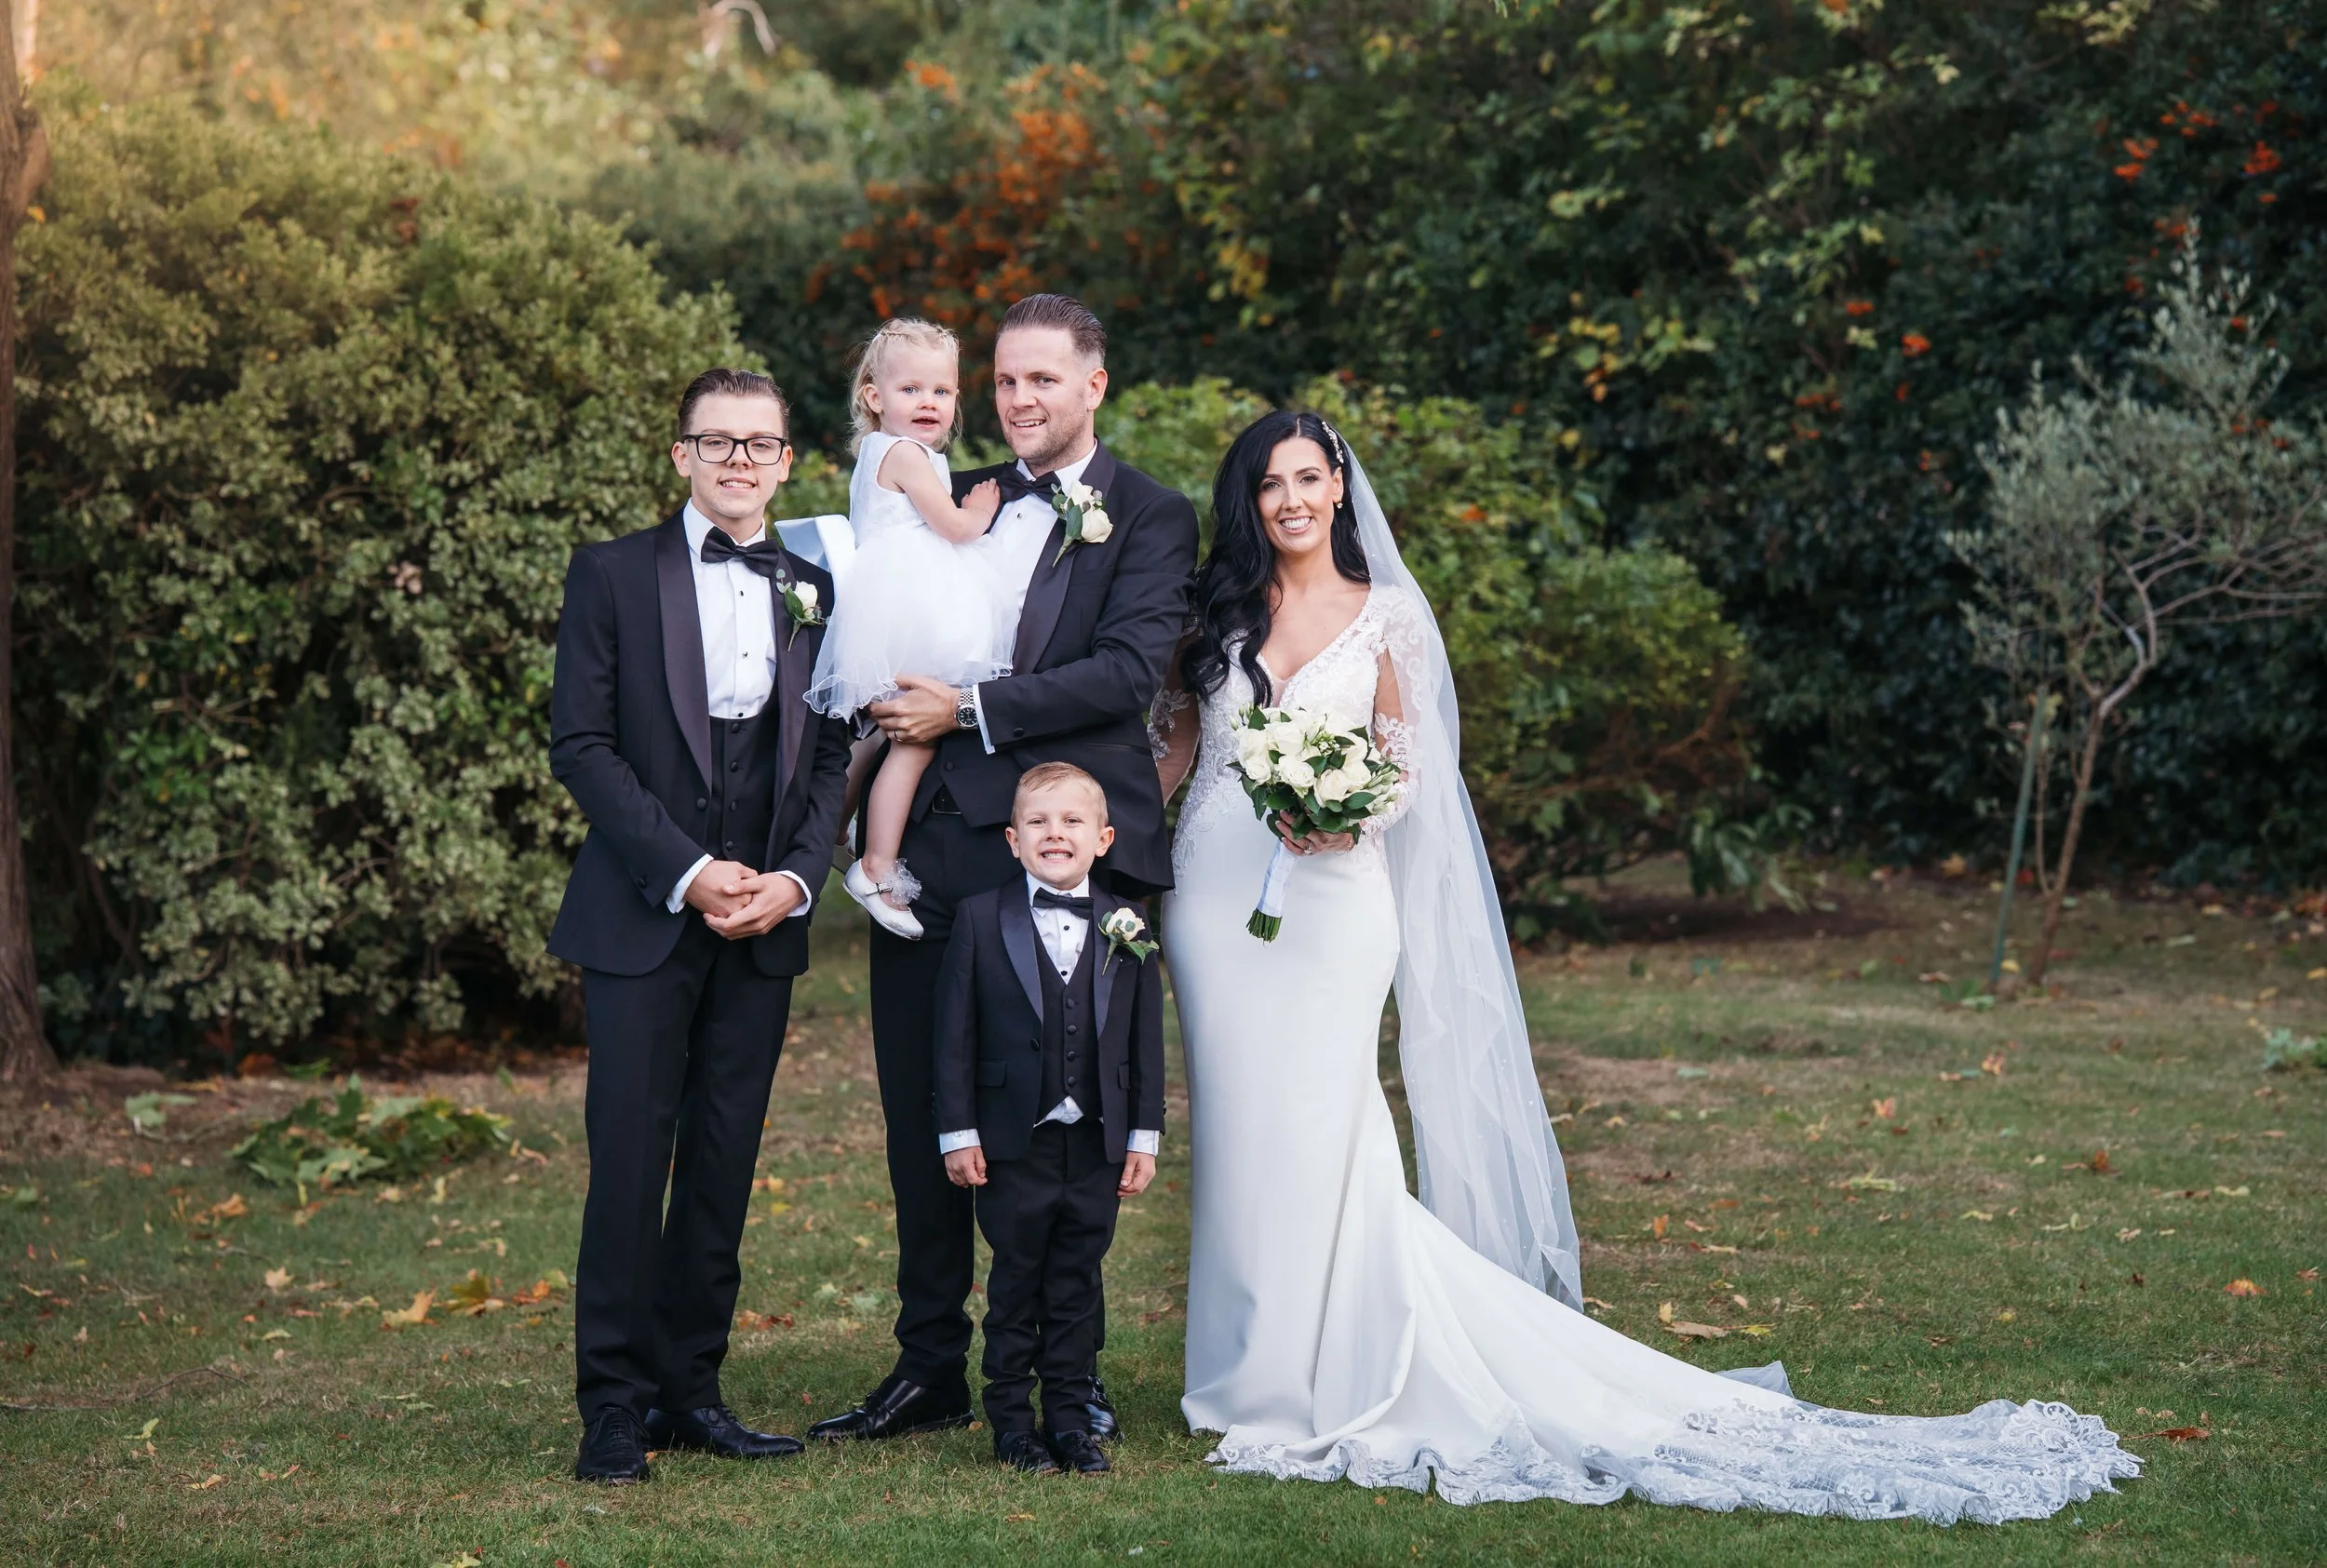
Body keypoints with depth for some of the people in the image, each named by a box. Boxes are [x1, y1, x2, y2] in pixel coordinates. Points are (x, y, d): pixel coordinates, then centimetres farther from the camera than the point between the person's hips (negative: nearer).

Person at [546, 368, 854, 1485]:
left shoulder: (813, 594, 13)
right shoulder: (613, 576, 1)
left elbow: (831, 758, 12)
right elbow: (581, 745, -5)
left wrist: (794, 878, -6)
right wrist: (689, 872, -13)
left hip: (762, 924, 4)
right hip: (642, 918, -4)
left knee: (724, 1165, 6)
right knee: (630, 1160, -6)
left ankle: (690, 1390, 14)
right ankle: (613, 1405, 0)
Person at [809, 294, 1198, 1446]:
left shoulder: (1149, 518, 1)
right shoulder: (958, 502, 17)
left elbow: (1129, 669, -13)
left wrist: (970, 708, -15)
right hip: (930, 842, 5)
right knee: (923, 1115, 8)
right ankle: (931, 1370, 17)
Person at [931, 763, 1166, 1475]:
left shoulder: (1126, 929, 4)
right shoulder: (980, 920, -2)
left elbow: (1146, 1040, 7)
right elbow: (955, 1032, -2)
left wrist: (1144, 1136, 4)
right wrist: (958, 1133, -5)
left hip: (1097, 1147, 2)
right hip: (1014, 1143, -2)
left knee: (1077, 1285, 8)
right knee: (1015, 1284, 6)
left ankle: (1071, 1419, 16)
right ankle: (1011, 1422, 15)